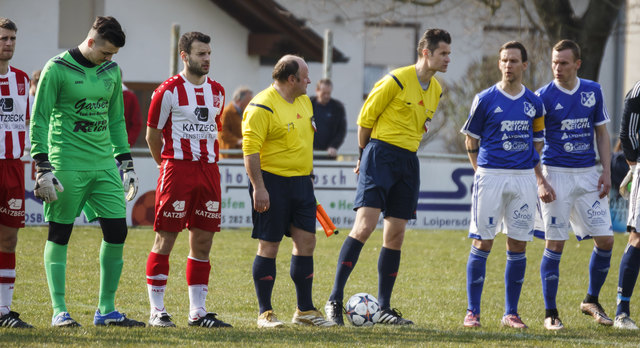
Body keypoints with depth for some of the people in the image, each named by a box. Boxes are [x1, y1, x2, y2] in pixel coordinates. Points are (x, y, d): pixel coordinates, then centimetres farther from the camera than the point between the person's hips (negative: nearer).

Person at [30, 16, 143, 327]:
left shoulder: (111, 71, 12)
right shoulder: (57, 69, -6)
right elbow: (39, 120, -6)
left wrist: (127, 165, 18)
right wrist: (43, 169, -12)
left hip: (104, 166, 6)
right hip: (67, 166, -6)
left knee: (116, 232, 0)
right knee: (59, 235, 0)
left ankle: (106, 310, 9)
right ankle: (59, 311, 5)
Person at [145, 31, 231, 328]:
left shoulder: (217, 92, 13)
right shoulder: (169, 91, -6)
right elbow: (152, 134, 1)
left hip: (208, 170, 6)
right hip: (177, 168, -6)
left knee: (203, 242, 6)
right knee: (165, 240, -4)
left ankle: (197, 312, 10)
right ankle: (157, 310, 1)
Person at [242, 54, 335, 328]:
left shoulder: (303, 101, 13)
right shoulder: (262, 107, -14)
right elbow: (250, 149, -18)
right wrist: (258, 187, -23)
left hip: (301, 183, 8)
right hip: (272, 183, -8)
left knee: (306, 243, 6)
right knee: (269, 246, -2)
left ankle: (305, 310, 14)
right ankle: (265, 313, 4)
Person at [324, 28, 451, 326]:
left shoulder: (436, 90, 13)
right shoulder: (397, 80, -10)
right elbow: (365, 117, -2)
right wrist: (365, 154, 7)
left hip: (408, 161, 7)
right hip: (381, 154, -7)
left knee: (395, 235, 6)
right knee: (365, 225, -16)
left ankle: (384, 308, 10)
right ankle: (335, 300, -12)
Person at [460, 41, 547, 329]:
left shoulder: (534, 103, 10)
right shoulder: (485, 99, 1)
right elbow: (471, 139, 8)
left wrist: (541, 179, 9)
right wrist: (481, 171, 1)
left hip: (524, 178, 3)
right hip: (491, 176, -3)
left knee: (518, 246, 3)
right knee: (482, 244, -4)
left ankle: (511, 313, 11)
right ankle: (472, 311, 2)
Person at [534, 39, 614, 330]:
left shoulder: (593, 91, 6)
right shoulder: (543, 96, -5)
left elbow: (602, 133, 12)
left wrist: (606, 171, 3)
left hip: (588, 173, 4)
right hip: (556, 173, -4)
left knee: (605, 239, 1)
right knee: (555, 244, -5)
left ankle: (591, 300, 20)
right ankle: (550, 313, 3)